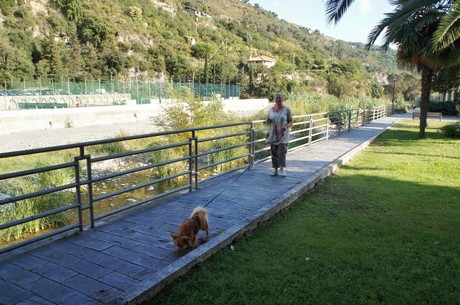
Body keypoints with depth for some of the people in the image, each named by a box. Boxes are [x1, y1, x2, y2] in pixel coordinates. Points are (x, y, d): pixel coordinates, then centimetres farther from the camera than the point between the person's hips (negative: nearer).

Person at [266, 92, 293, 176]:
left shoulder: (286, 109, -3)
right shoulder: (271, 110, 6)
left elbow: (291, 121, -1)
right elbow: (268, 120, 17)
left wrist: (285, 127, -19)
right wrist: (268, 120, -8)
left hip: (283, 135, -3)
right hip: (273, 134, 3)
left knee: (282, 151, -13)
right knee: (274, 152, 3)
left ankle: (282, 169, -6)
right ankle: (275, 169, 12)